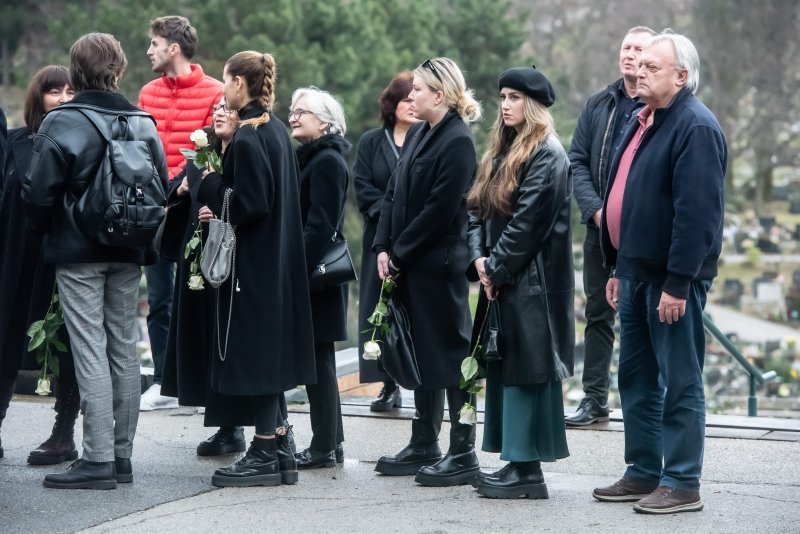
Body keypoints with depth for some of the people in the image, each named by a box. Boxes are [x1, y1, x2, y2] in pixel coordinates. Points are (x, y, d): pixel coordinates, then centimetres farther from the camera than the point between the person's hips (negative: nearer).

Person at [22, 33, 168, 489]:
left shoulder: (61, 123, -11)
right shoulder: (144, 124, 4)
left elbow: (40, 192, -12)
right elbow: (161, 188, 7)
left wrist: (46, 229, 8)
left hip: (78, 252, -5)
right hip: (127, 254, 5)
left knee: (90, 352, -5)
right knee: (124, 349, 10)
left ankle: (98, 459, -7)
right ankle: (122, 455, 14)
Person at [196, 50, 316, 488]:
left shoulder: (247, 139, -18)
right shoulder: (276, 130, 10)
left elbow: (251, 205, -21)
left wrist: (210, 185, -9)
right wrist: (221, 204, 9)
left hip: (253, 261, -9)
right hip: (277, 257, 9)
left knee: (255, 352, -3)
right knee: (269, 352, 13)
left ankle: (264, 456, 1)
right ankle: (277, 448, 18)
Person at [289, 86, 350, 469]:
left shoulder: (327, 162, -12)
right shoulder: (307, 158, 17)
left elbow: (320, 225, -19)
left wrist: (299, 271, -23)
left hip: (315, 275, -9)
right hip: (305, 274, 9)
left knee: (317, 359, -5)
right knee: (317, 359, 12)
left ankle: (324, 447, 1)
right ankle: (331, 442, 18)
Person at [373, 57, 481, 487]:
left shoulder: (458, 142, -14)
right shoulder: (418, 134, 12)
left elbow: (438, 210, -18)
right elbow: (394, 193, 12)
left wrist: (400, 253, -13)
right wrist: (384, 247, 2)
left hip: (439, 265, -9)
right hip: (408, 265, 9)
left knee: (449, 354, -3)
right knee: (422, 354, 14)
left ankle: (464, 454, 3)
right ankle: (424, 447, 23)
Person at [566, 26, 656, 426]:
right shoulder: (599, 104, 10)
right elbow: (577, 161, 8)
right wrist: (595, 210, -6)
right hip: (600, 228, 5)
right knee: (598, 314, 11)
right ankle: (594, 400, 19)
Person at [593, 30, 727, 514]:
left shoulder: (695, 127, -15)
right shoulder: (644, 122, 16)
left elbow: (696, 212, -22)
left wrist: (677, 283, -24)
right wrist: (618, 268, 20)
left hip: (672, 277, -10)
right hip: (636, 271, 10)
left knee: (680, 382, -2)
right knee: (636, 377, 15)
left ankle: (682, 484, 5)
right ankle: (643, 473, 24)